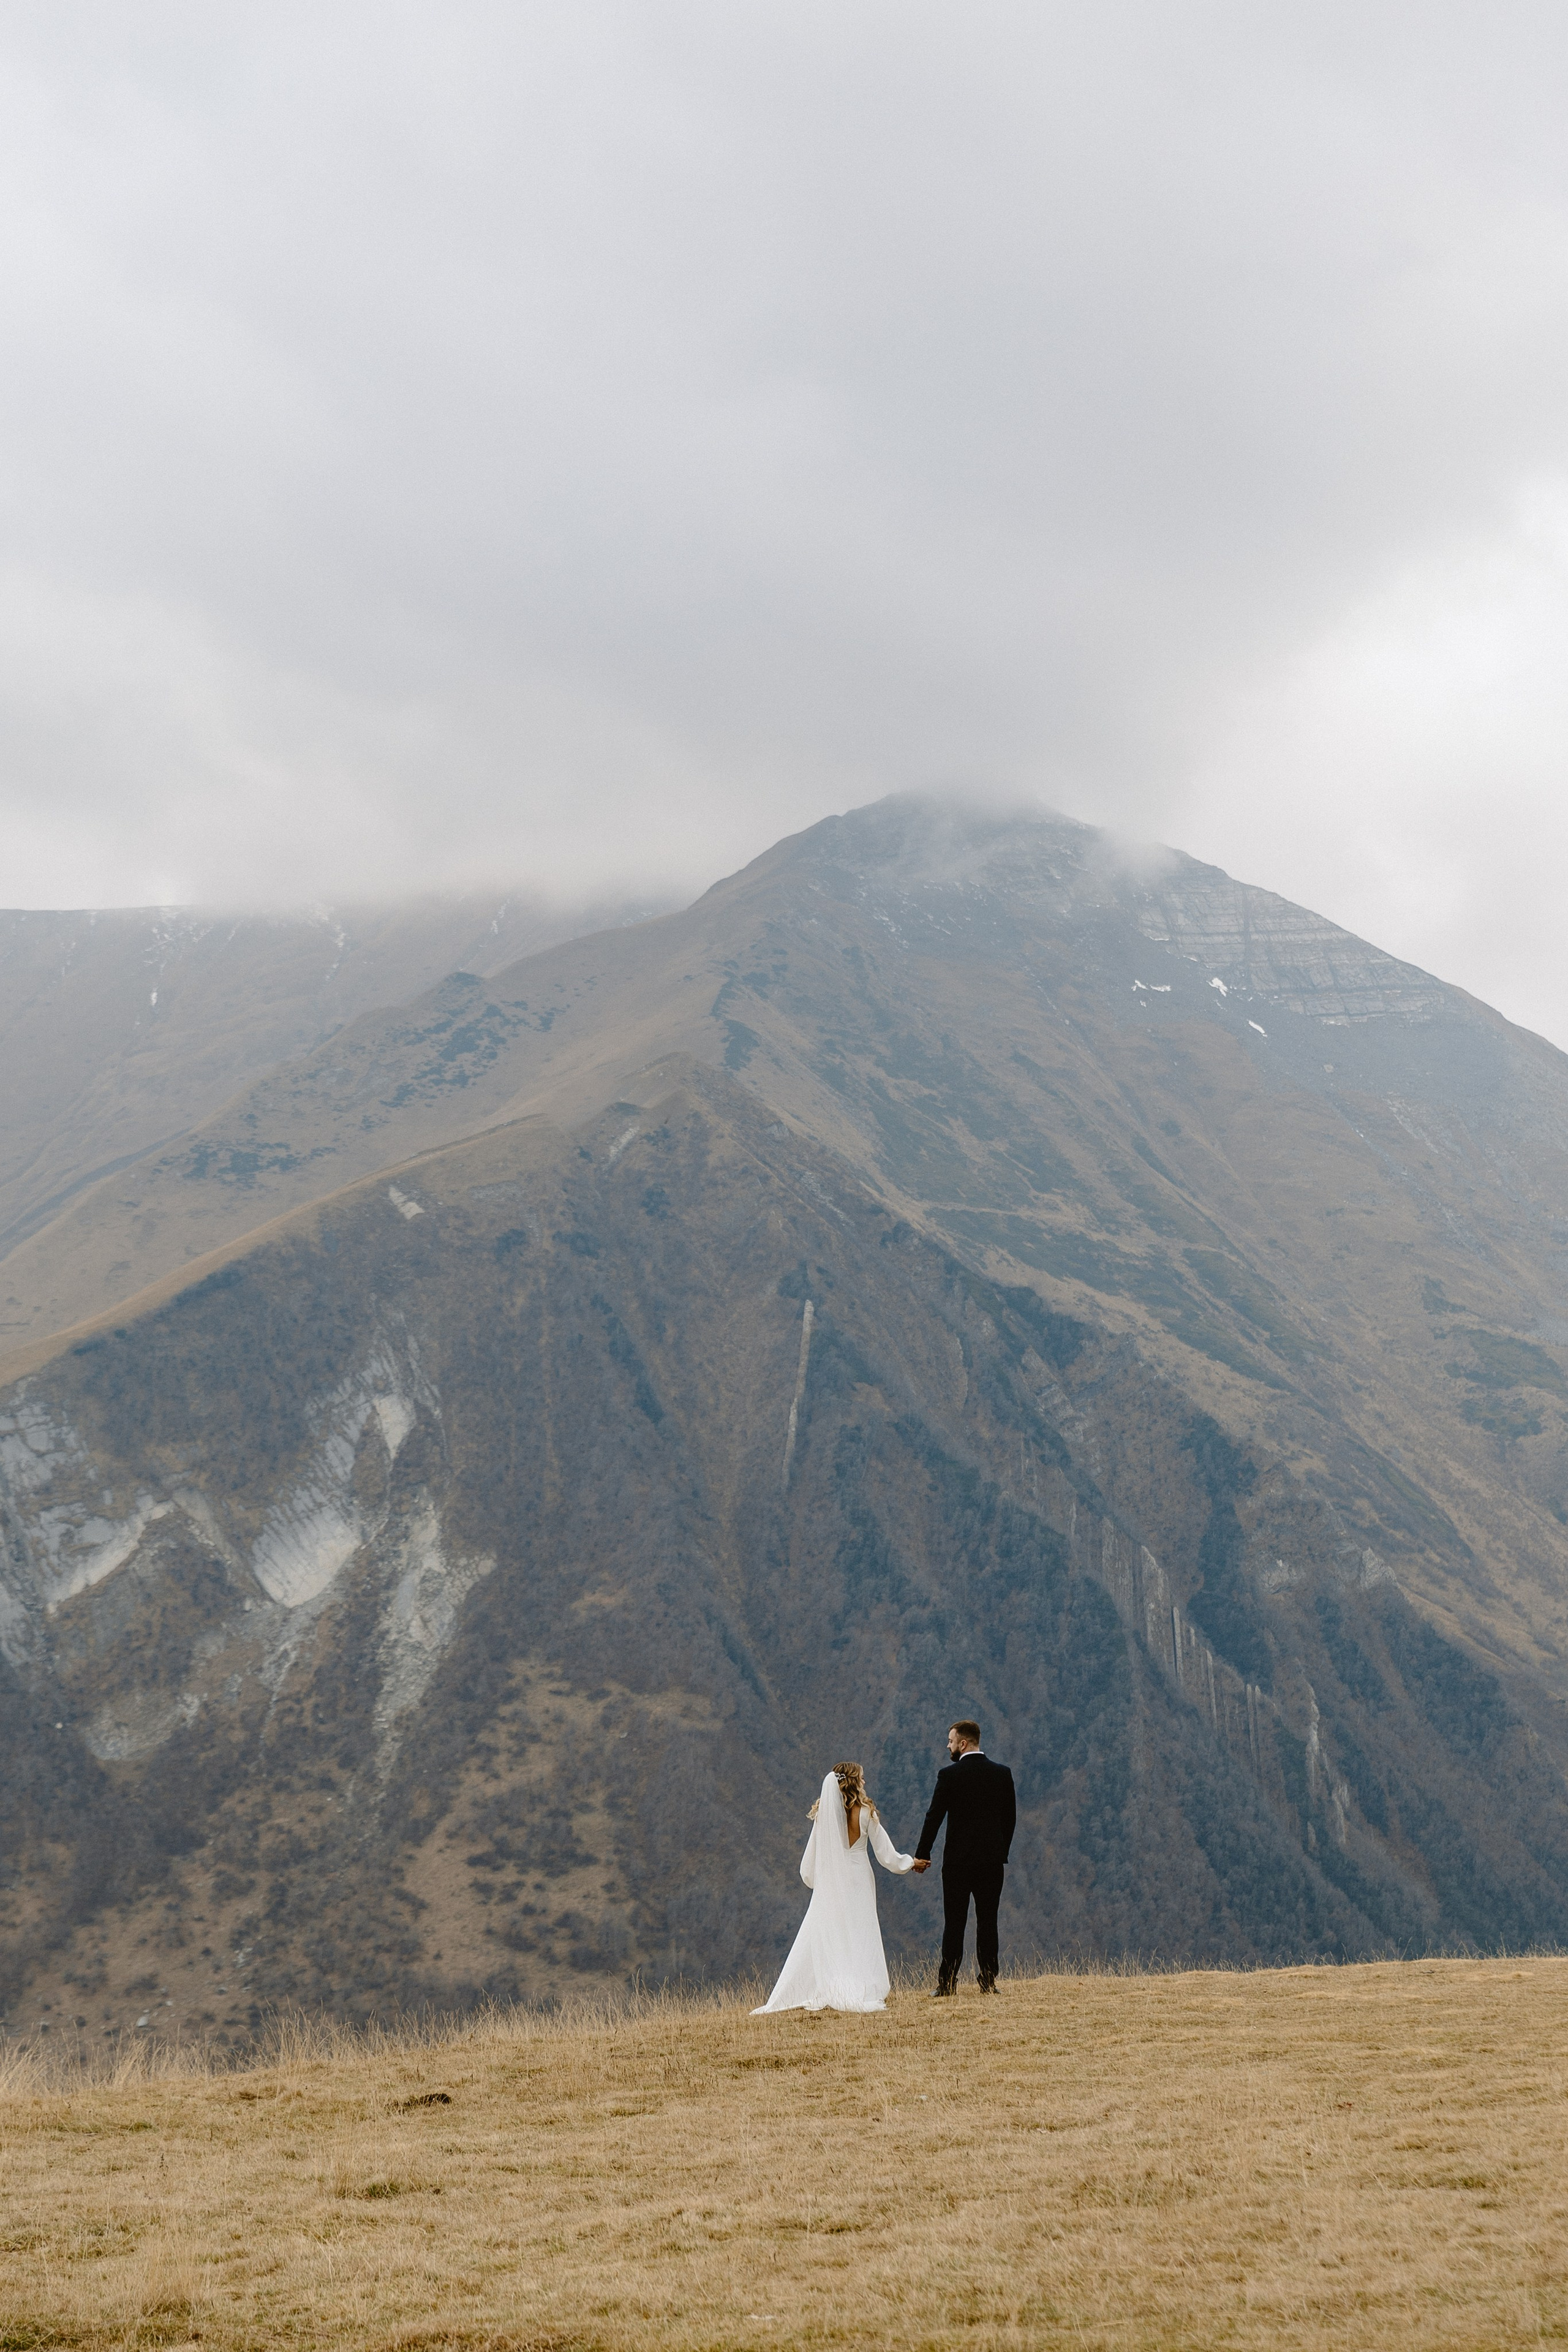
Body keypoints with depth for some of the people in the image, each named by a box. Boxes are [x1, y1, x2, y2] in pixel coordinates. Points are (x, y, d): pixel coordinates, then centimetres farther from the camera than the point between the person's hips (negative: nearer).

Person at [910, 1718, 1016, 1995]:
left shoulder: (949, 1775, -8)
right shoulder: (1003, 1774, 4)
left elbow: (935, 1817, -6)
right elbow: (1010, 1818, 8)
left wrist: (922, 1854, 2)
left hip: (958, 1860, -3)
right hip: (992, 1858, 3)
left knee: (954, 1923, 1)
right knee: (988, 1922, 7)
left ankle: (948, 1983, 0)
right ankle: (988, 1981, 6)